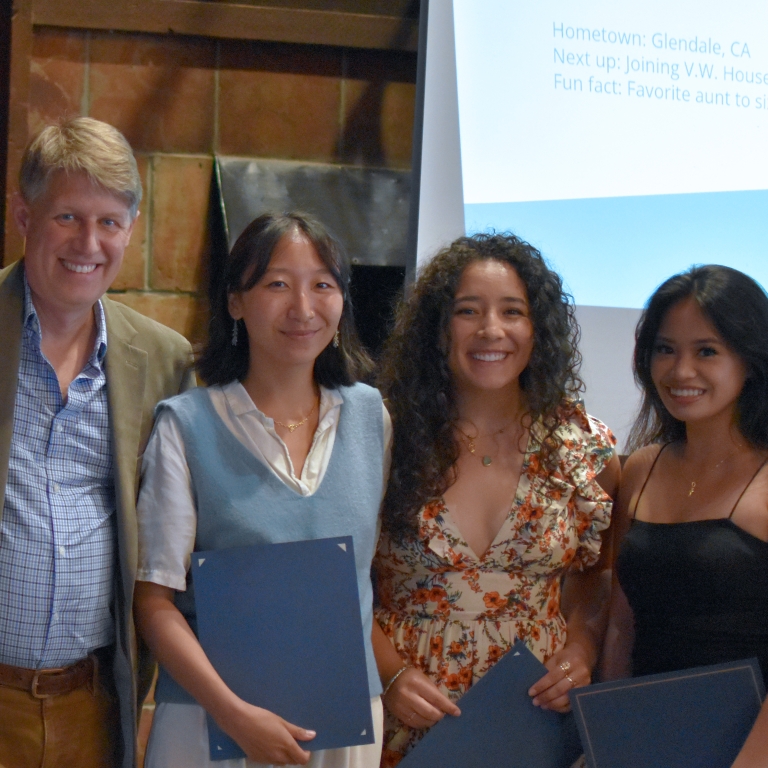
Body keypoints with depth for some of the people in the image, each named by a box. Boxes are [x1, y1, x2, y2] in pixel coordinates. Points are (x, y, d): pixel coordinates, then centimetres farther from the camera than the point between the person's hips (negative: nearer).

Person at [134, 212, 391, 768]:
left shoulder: (370, 415, 4)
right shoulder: (185, 426, -7)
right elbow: (156, 598, -9)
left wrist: (394, 673, 2)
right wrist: (236, 714, -18)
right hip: (213, 719, -3)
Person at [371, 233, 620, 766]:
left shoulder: (585, 447, -2)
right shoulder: (387, 439, -7)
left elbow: (596, 574, 10)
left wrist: (581, 651, -6)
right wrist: (391, 673, -14)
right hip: (409, 722, -1)